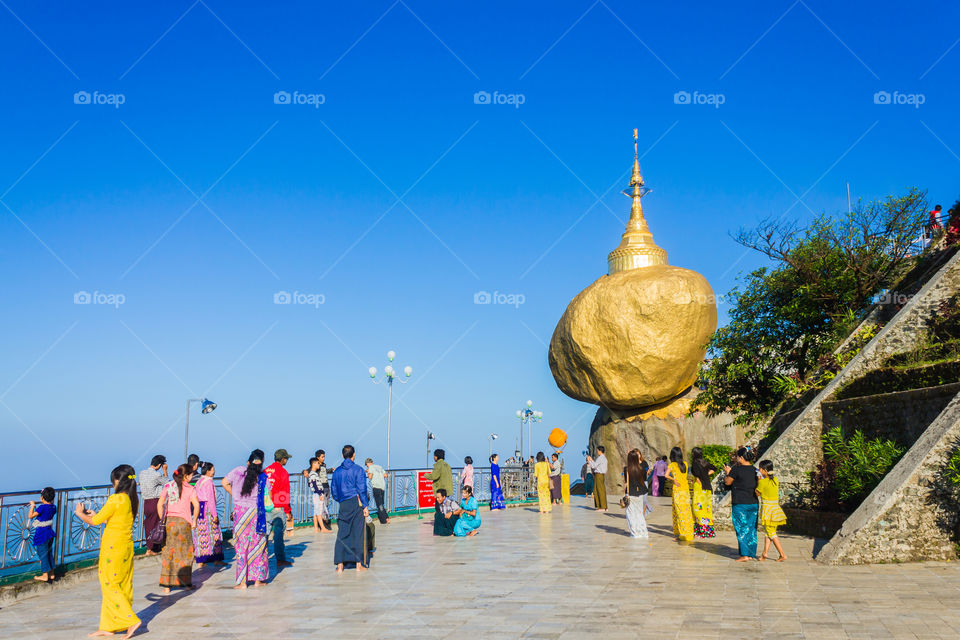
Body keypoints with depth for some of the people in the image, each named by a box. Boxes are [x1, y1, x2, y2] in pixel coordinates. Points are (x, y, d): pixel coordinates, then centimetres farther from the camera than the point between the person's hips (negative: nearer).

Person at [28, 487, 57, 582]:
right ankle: (51, 574, 22)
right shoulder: (53, 507, 2)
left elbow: (30, 516, -18)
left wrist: (33, 506, -6)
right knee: (49, 553, 16)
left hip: (42, 534, -7)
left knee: (42, 554, 1)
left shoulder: (42, 507, -20)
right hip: (50, 533, 7)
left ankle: (45, 575, 6)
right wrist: (36, 507, 24)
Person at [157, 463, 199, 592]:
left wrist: (163, 520, 10)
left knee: (168, 553, 7)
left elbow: (160, 505, 2)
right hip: (183, 521, -3)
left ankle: (166, 585, 8)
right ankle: (186, 583, 15)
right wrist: (194, 520, -3)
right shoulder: (190, 489, -3)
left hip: (169, 521, 3)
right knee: (186, 552, 9)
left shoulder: (168, 486, 7)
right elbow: (196, 505, -15)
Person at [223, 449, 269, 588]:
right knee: (258, 545, 12)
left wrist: (234, 494, 13)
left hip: (240, 511, 0)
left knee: (241, 546, 7)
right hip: (257, 513, 0)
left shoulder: (239, 471, -2)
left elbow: (224, 482, 2)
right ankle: (258, 579, 17)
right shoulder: (263, 477, -5)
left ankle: (242, 582, 8)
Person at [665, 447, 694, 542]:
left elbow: (666, 475, -20)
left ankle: (684, 535, 0)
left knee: (680, 512, -1)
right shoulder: (685, 464, 7)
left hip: (677, 490, -5)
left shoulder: (672, 465, -7)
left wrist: (673, 480, -8)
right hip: (686, 489, 5)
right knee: (687, 511, 12)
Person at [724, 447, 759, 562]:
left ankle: (744, 555, -4)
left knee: (741, 529, 0)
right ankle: (751, 554, 16)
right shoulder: (754, 470, 5)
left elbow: (727, 482, 0)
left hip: (740, 504, -6)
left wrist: (727, 472, 17)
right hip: (753, 503, 6)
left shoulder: (737, 469, -12)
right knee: (751, 529, 11)